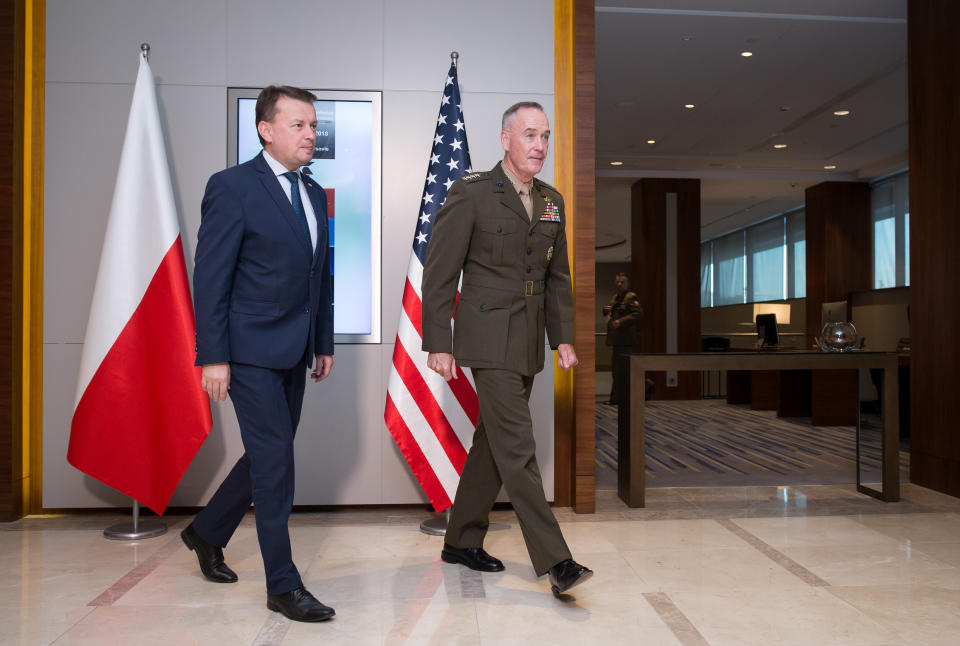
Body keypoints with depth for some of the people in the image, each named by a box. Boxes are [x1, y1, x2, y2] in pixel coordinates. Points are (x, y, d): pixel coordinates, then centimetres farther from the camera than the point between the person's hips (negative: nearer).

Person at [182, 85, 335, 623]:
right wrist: (213, 357, -15)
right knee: (275, 461, -4)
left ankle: (207, 533, 40)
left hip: (293, 353, 8)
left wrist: (324, 343, 14)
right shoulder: (233, 187, -9)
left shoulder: (314, 193, 13)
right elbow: (210, 277, -12)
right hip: (251, 350, -7)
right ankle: (284, 585, 11)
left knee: (269, 455, 16)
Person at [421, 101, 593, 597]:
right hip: (489, 342, -7)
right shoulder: (471, 194, -7)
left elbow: (557, 276, 18)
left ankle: (462, 541, 28)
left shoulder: (551, 201, 13)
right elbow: (439, 273, -8)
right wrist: (438, 345, -11)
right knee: (517, 450, -8)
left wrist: (563, 337, 10)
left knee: (493, 445, 13)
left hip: (528, 344, 7)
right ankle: (555, 562, -1)